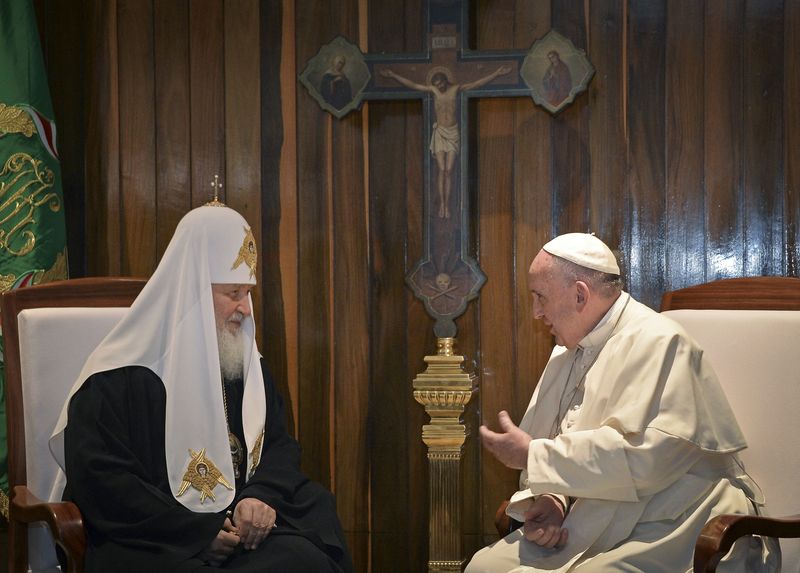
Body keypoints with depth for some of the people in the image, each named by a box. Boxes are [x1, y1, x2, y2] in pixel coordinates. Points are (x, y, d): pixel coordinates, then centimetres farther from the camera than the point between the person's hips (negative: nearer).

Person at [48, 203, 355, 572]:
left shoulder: (244, 360, 14)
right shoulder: (118, 377, -7)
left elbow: (279, 442, 14)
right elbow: (100, 481, -13)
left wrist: (262, 497, -9)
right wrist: (201, 532, -17)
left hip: (241, 525, 6)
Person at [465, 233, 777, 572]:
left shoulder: (656, 342, -12)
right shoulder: (566, 354, 15)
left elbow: (642, 458, -25)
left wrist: (532, 455, -17)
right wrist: (551, 500, -8)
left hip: (669, 529, -7)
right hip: (591, 527, 7)